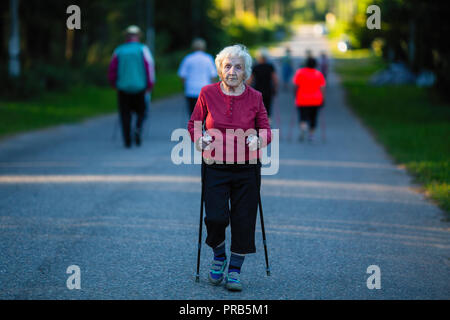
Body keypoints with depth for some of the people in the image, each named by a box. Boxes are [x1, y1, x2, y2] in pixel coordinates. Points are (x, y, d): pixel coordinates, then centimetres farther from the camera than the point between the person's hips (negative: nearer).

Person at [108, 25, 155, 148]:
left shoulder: (119, 50, 6)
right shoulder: (143, 49, 0)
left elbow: (111, 70, 5)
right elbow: (150, 67, -9)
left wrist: (114, 84, 20)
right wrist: (150, 85, -4)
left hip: (123, 88, 1)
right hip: (140, 87, -1)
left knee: (125, 115, 7)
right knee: (141, 112, 15)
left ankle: (127, 141, 2)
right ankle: (138, 128, -11)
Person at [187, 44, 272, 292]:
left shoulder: (255, 97, -1)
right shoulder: (208, 93, -2)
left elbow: (267, 130, 4)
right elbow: (193, 124, 8)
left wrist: (258, 139, -19)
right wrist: (200, 139, -13)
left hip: (246, 169, 1)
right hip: (215, 167, -1)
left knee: (243, 220, 1)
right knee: (215, 217, -12)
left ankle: (235, 270, 18)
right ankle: (219, 257, 19)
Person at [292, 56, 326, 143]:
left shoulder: (300, 72, -4)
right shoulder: (319, 74, 0)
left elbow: (296, 86, -3)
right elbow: (322, 88, -4)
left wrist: (296, 97, 7)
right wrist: (322, 99, 2)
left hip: (302, 100, -2)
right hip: (315, 100, 2)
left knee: (303, 116, 1)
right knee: (313, 117, 15)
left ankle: (303, 126, -30)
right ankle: (311, 135, 18)